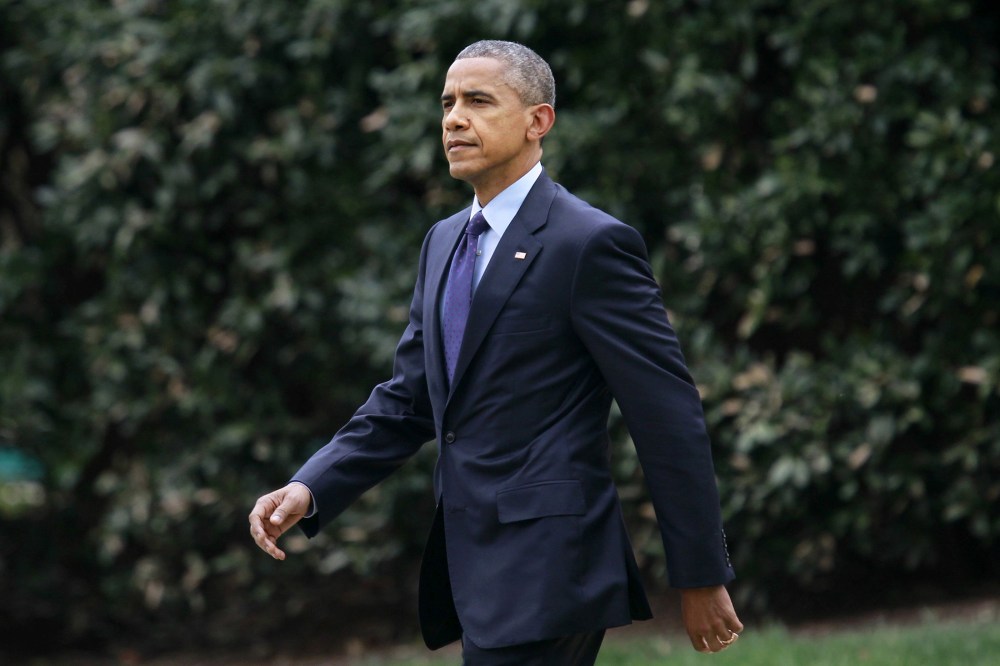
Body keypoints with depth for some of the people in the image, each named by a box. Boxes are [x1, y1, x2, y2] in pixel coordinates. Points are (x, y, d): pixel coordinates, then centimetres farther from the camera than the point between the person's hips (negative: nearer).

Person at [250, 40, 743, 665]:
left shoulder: (592, 244, -10)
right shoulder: (445, 243, 15)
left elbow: (670, 418, -10)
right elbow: (407, 402, 17)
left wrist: (702, 578, -9)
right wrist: (308, 490, 1)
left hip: (547, 567, -8)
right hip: (475, 565, 8)